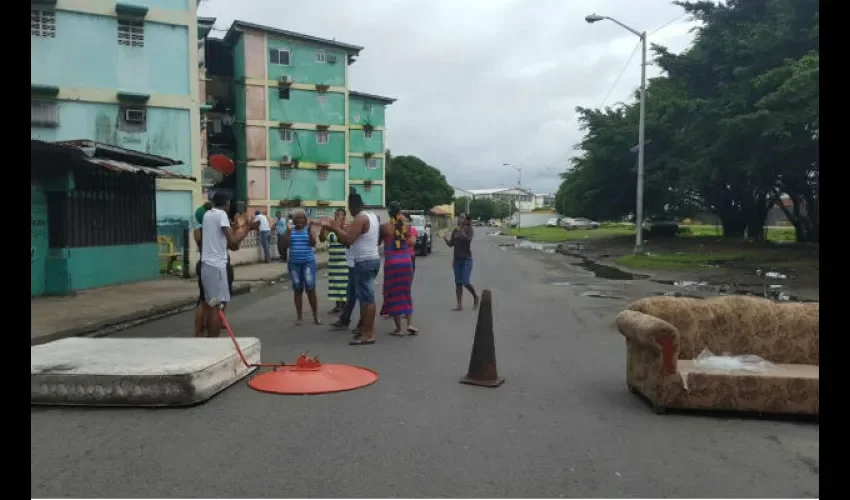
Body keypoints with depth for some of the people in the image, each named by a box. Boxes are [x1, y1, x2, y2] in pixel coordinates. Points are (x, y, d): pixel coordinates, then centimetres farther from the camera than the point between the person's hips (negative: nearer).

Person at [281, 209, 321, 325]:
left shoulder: (309, 229, 1)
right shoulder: (291, 230, 5)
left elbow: (313, 243, -10)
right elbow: (286, 245, -3)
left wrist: (309, 230, -18)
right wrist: (288, 231, -11)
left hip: (308, 262, -2)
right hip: (294, 263, 2)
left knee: (310, 288, -7)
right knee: (297, 289, 7)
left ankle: (316, 315, 5)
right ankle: (299, 316, 15)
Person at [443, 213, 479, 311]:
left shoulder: (469, 230, -6)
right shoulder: (455, 230, 6)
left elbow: (468, 239, -25)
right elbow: (451, 244, 6)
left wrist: (461, 230, -26)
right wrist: (445, 238, -11)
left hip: (467, 259, -5)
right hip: (457, 259, 5)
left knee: (465, 282, -11)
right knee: (458, 283, 5)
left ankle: (475, 297, 17)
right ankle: (459, 305, 10)